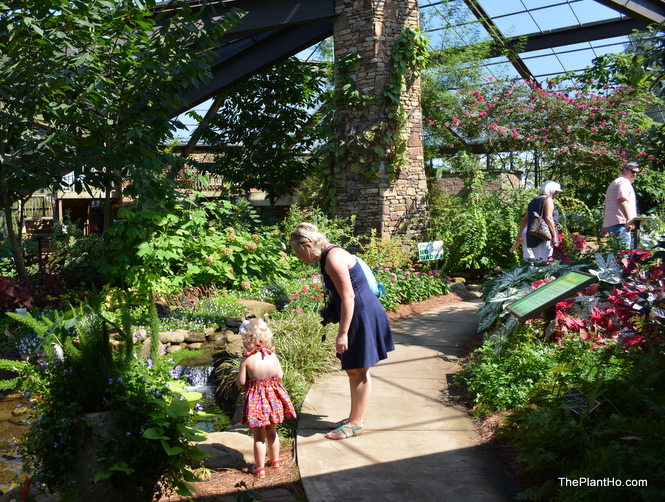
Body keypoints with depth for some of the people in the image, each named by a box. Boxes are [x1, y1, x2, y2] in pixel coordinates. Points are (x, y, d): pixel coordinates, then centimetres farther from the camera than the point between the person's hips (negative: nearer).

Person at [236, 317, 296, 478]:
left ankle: (259, 468, 16)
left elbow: (241, 382, -14)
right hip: (273, 397, 5)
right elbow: (280, 375, 1)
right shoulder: (272, 355, -5)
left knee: (259, 436, 7)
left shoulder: (247, 359, -18)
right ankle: (275, 461, 37)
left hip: (256, 399, -5)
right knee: (272, 432, 23)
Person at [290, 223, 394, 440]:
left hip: (363, 315, -10)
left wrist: (342, 333, -21)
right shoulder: (327, 256, 9)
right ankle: (355, 417, 29)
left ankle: (356, 423, 13)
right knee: (353, 369, 17)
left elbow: (348, 296, -24)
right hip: (359, 314, 10)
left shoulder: (333, 258, -21)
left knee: (358, 371, 1)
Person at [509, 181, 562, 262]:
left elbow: (525, 220, 20)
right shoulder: (548, 199, -2)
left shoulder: (533, 202, 19)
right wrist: (555, 236, -16)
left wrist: (519, 234, 27)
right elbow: (548, 218, -14)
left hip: (532, 236, 8)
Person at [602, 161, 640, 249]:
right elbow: (622, 201, -19)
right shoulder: (624, 182, -3)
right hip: (620, 223, -10)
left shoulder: (614, 183, 29)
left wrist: (605, 227, 31)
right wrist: (629, 220, -29)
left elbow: (606, 205, 30)